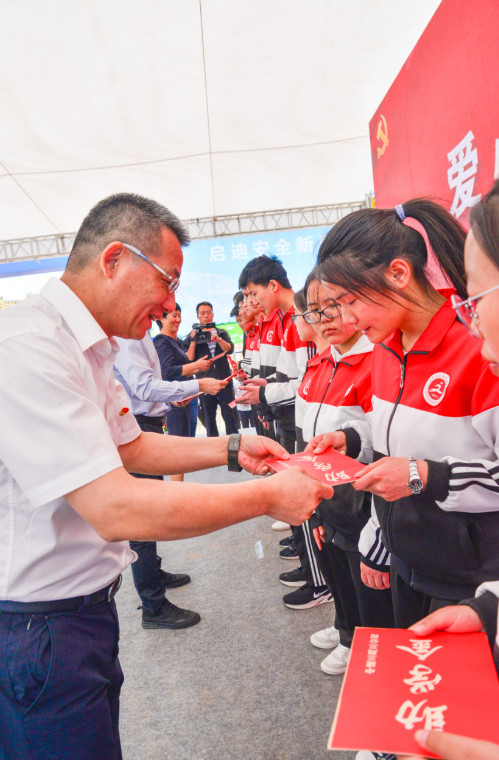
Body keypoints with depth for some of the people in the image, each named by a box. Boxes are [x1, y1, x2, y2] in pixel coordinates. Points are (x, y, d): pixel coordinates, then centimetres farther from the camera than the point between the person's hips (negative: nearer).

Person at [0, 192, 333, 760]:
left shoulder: (85, 348, 7)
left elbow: (130, 448, 15)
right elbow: (116, 510, -31)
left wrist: (231, 450, 3)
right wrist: (268, 496, -23)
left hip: (82, 605, 9)